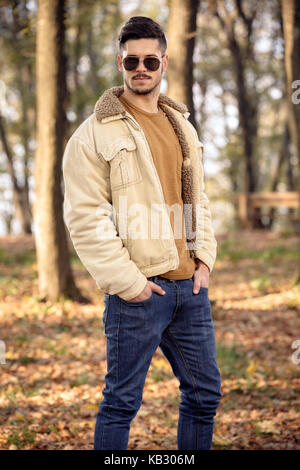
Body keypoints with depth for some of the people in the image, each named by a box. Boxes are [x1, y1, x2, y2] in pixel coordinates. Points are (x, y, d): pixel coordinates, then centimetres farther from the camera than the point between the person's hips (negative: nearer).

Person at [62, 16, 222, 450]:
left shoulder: (181, 126, 15)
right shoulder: (95, 133, -5)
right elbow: (84, 217, -11)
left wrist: (204, 259, 7)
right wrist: (126, 281, -15)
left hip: (190, 285, 7)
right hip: (138, 290, -6)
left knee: (205, 392, 13)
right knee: (122, 400, 1)